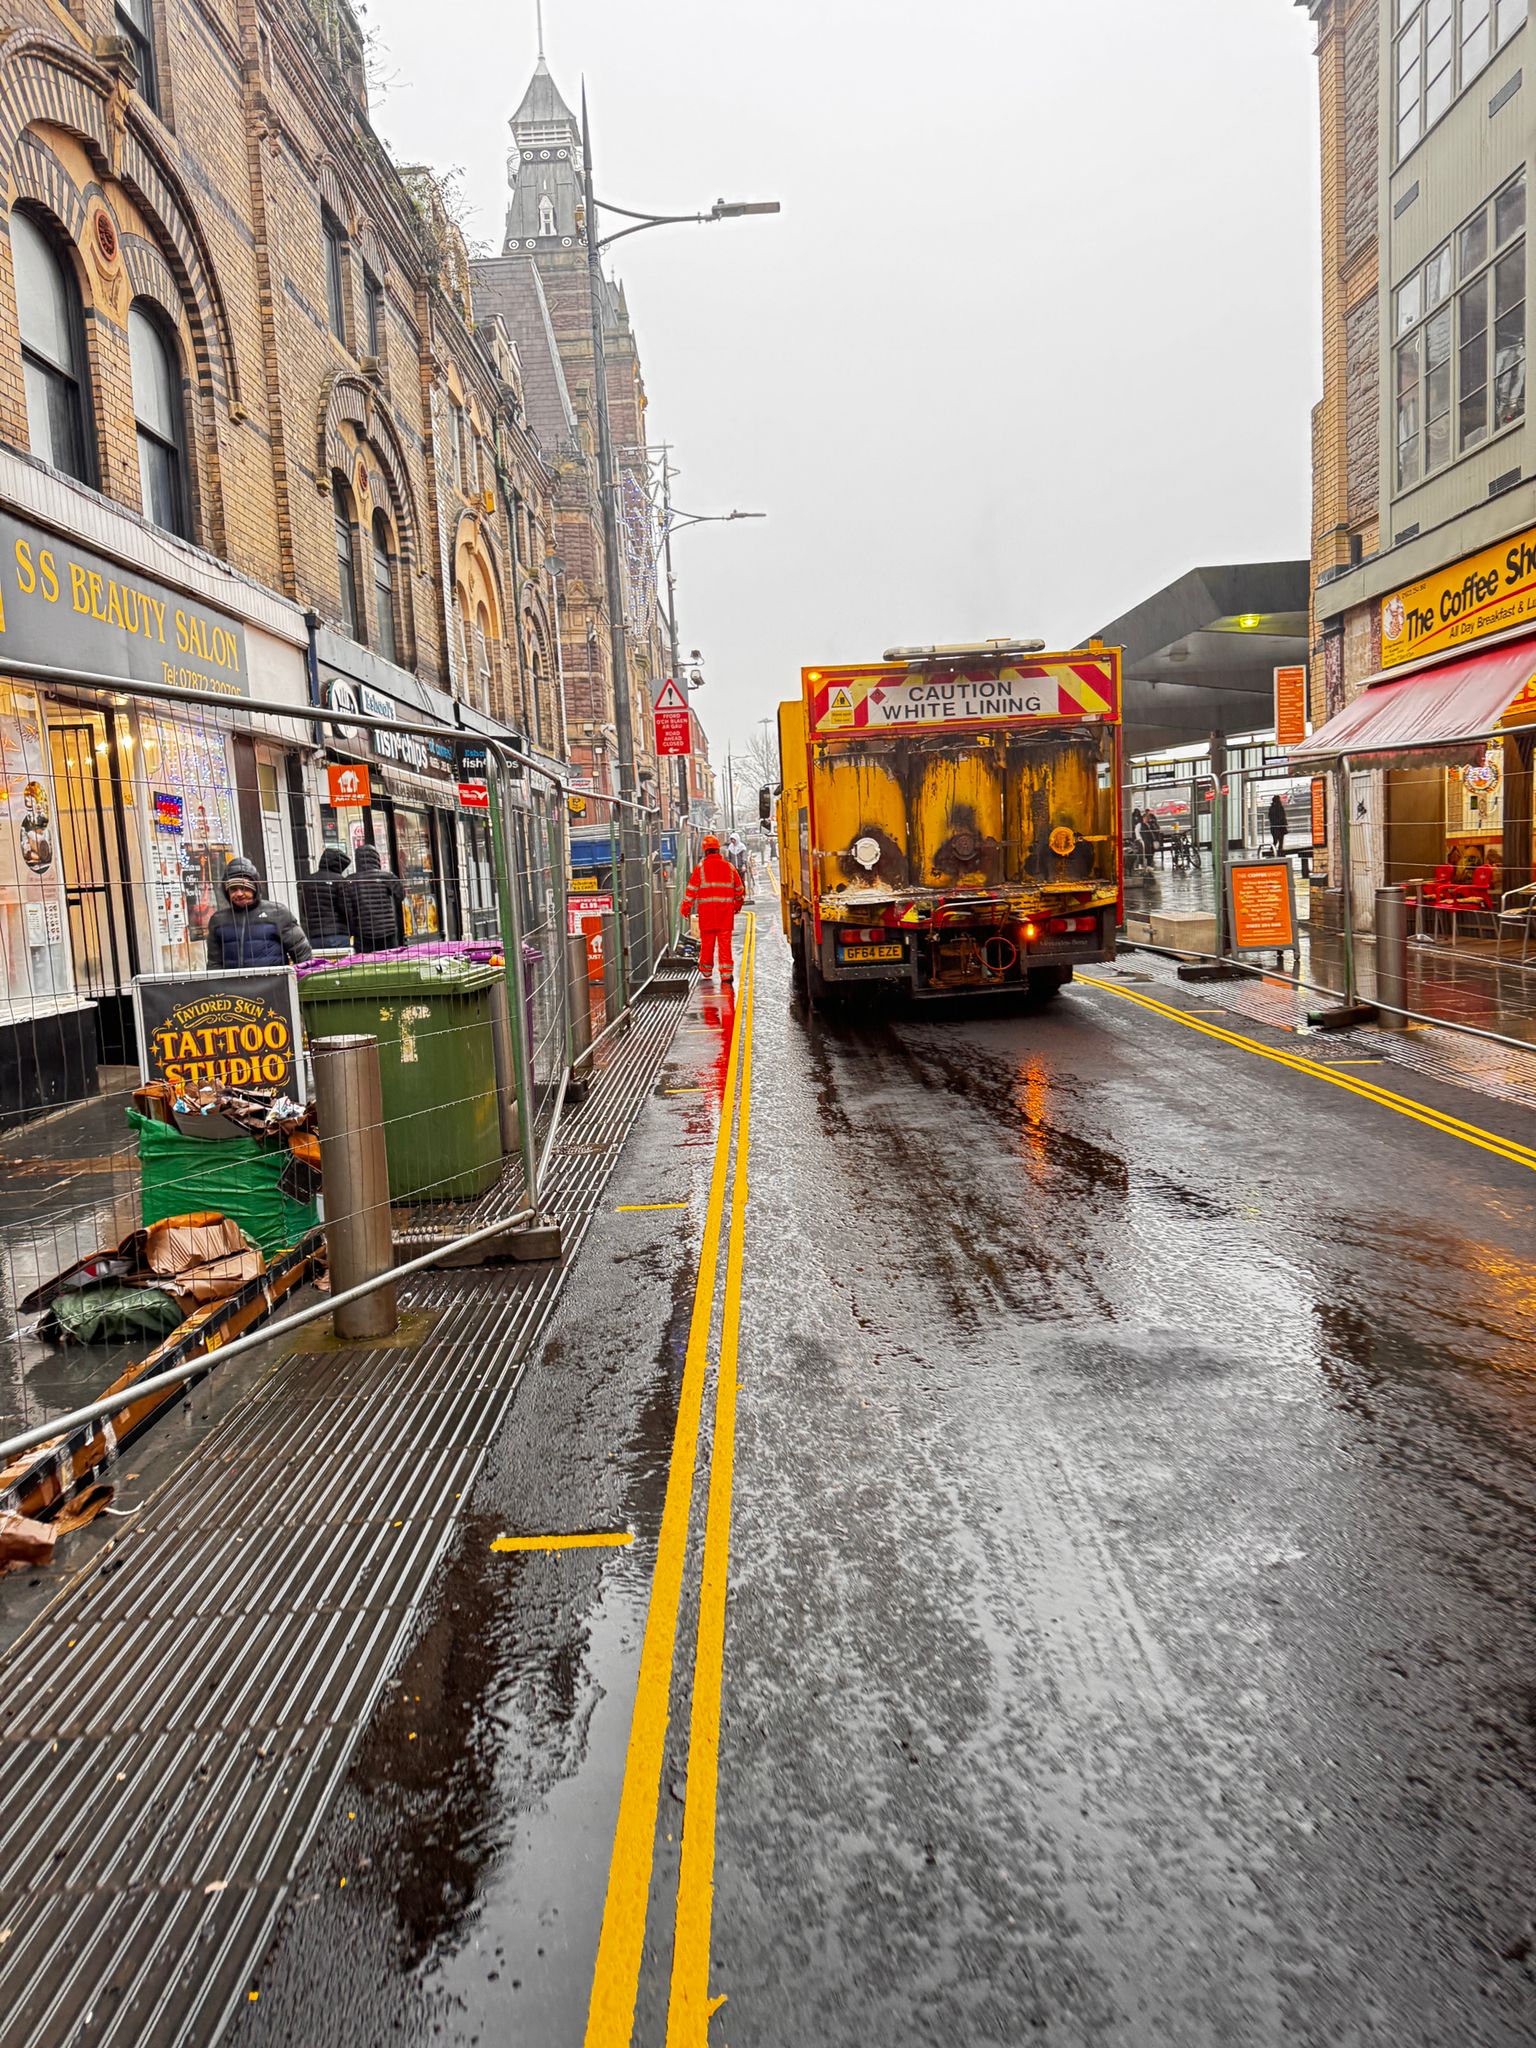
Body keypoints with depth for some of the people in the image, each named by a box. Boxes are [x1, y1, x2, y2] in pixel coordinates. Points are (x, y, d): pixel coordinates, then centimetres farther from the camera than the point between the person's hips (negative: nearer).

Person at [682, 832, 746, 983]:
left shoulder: (701, 868, -2)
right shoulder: (729, 867, 8)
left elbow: (691, 890, -3)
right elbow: (740, 889, 17)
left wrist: (686, 908, 4)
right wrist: (738, 904, 32)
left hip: (707, 910, -1)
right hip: (726, 909, 2)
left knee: (707, 940, 11)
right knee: (725, 942, 1)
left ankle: (706, 969, 26)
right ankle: (726, 973, -5)